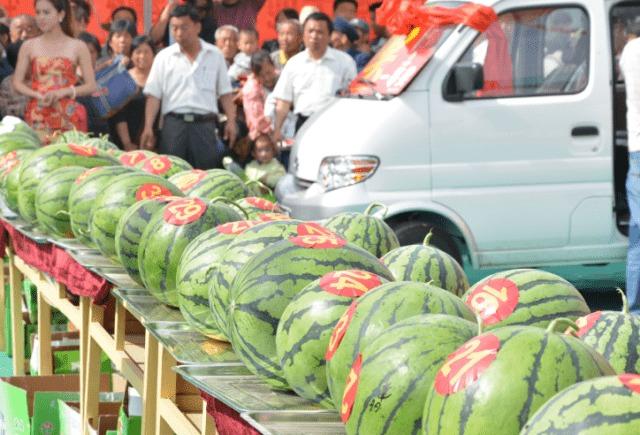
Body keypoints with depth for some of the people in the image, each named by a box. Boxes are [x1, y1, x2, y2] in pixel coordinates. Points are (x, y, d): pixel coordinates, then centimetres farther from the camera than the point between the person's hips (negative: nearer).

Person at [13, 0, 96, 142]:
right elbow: (17, 83, 6)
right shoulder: (29, 46, 8)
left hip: (68, 116, -1)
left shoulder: (78, 47, 3)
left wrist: (64, 92, -13)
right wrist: (38, 95, -11)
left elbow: (91, 86, 1)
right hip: (37, 115, 1)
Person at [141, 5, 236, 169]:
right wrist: (148, 127, -5)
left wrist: (231, 121, -1)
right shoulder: (164, 57, 6)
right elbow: (153, 95, 3)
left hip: (205, 124, 0)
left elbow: (225, 93, 10)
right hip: (174, 123, 0)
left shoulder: (214, 55, 9)